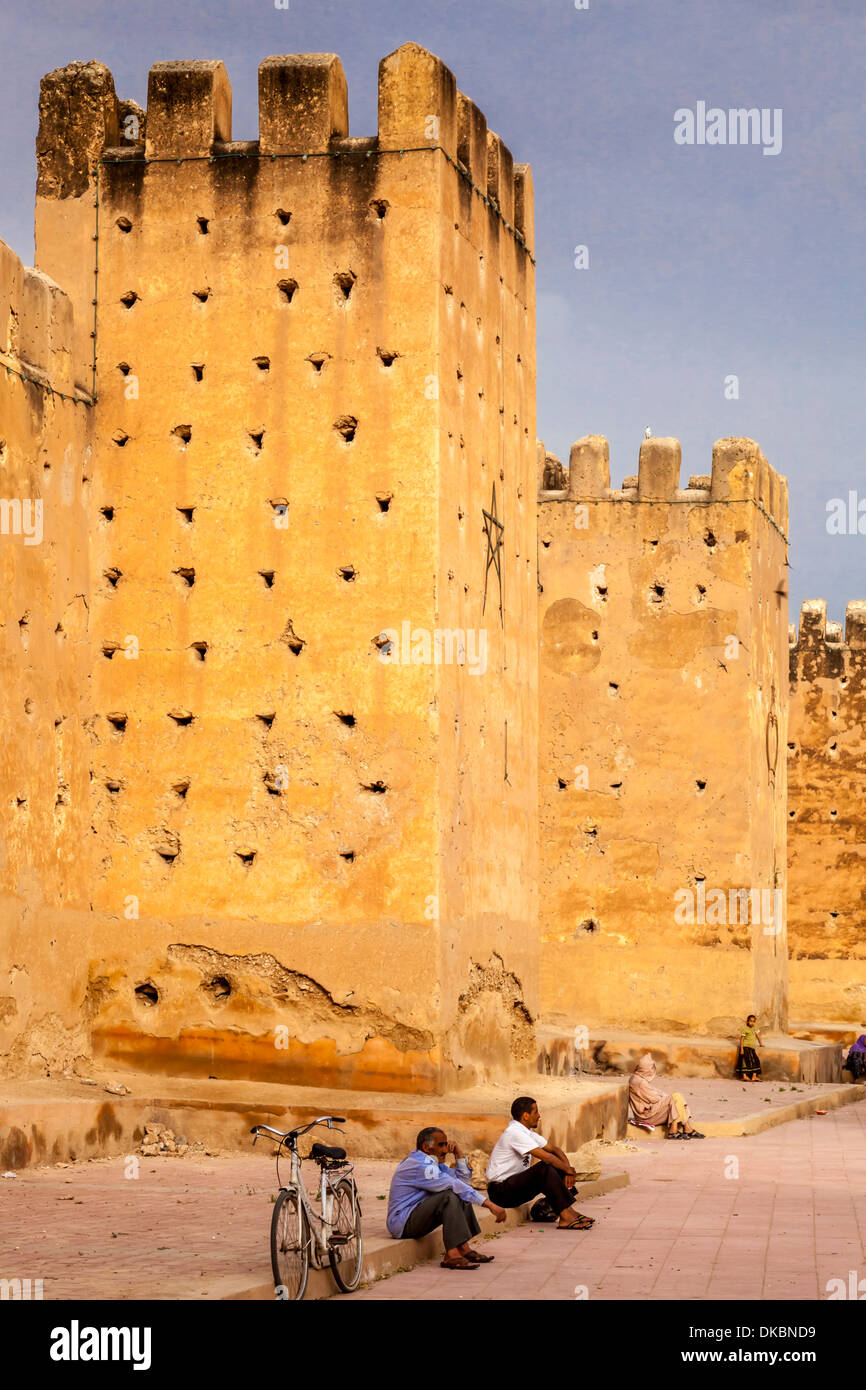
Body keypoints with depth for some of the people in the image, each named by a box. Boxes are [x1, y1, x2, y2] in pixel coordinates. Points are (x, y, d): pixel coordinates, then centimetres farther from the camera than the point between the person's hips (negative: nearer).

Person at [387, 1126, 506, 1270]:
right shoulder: (420, 1165, -20)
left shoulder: (430, 1162, 14)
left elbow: (463, 1178, 17)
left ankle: (463, 1248, -2)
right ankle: (451, 1255, -31)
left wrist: (458, 1154, 4)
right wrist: (490, 1204, -26)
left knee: (461, 1194, 8)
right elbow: (456, 1186, -25)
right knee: (449, 1196, -27)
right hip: (402, 1223, -11)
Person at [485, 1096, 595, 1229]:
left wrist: (568, 1168, -3)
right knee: (545, 1169, -27)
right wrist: (568, 1170, -12)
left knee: (557, 1169, 0)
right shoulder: (514, 1132, -19)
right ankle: (565, 1217, -29)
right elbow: (545, 1156, -23)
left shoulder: (527, 1132, 12)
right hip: (501, 1191, -10)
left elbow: (554, 1149, 14)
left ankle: (570, 1212, -10)